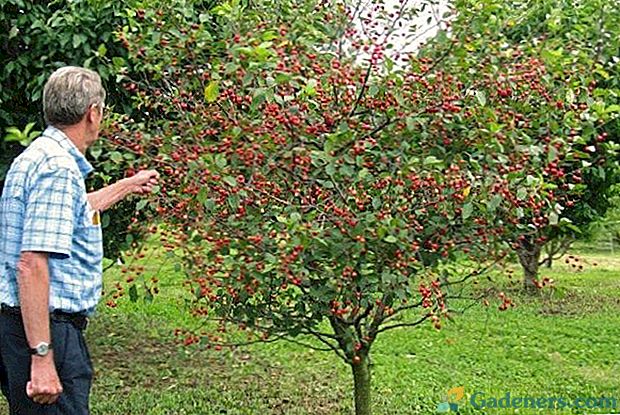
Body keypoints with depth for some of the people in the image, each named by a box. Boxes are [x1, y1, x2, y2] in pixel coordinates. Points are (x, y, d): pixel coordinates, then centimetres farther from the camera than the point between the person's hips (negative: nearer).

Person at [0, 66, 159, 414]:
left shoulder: (38, 157, 14)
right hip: (46, 332, -10)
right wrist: (42, 355, -27)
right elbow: (31, 265, -25)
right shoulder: (59, 168, -18)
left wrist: (127, 186, 48)